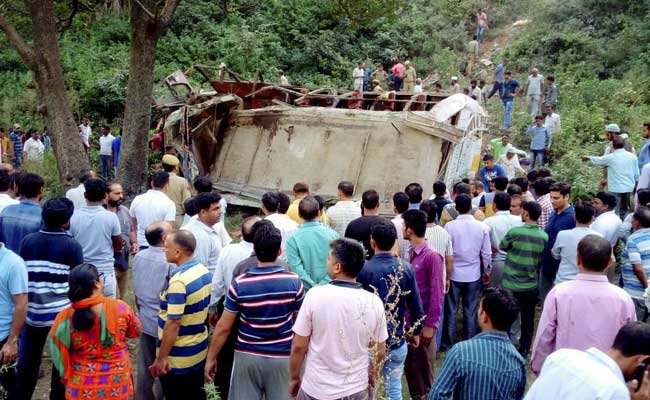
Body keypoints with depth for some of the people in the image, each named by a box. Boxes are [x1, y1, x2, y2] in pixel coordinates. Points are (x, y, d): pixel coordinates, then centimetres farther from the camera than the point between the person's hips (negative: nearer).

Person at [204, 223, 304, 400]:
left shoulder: (240, 284, -12)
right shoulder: (294, 282, -11)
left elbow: (223, 327, -6)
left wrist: (211, 359, 6)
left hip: (247, 356, 0)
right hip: (282, 357, 0)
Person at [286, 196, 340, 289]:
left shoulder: (293, 239, -9)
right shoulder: (332, 234, -4)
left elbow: (297, 269, -14)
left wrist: (314, 287, -10)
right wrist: (323, 285, -10)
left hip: (305, 291, -1)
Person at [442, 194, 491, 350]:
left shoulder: (449, 226, -13)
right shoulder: (482, 227, -7)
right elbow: (486, 253, -2)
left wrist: (444, 272, 5)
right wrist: (487, 271, 13)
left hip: (453, 274, -1)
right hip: (473, 275, 1)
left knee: (451, 310, 11)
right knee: (470, 312, 12)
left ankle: (448, 343, 19)